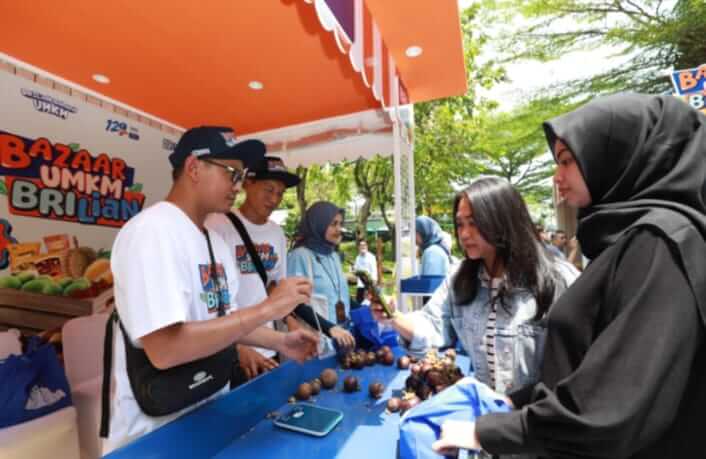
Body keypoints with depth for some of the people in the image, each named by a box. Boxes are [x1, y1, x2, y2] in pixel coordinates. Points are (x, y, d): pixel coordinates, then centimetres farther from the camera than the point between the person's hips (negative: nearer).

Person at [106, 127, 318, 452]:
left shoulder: (213, 240, 4)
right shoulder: (152, 230, -22)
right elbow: (164, 349, -30)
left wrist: (278, 342, 0)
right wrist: (267, 309, -28)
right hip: (156, 432, -8)